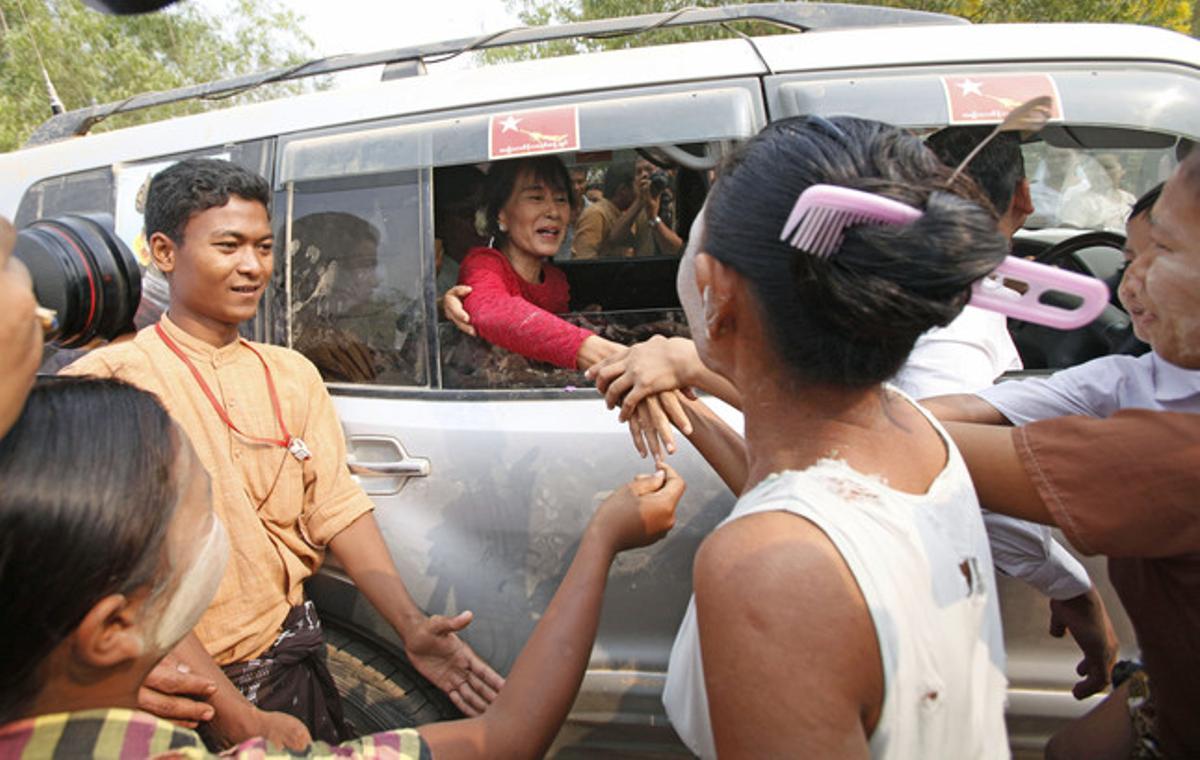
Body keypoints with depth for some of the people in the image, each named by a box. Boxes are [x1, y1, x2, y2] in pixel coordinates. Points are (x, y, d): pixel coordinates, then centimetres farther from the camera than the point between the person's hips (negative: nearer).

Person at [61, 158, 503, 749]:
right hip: (187, 685, -5)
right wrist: (236, 718, -23)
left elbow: (336, 507, -1)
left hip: (297, 656, 5)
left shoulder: (294, 374, 5)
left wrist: (410, 625, -14)